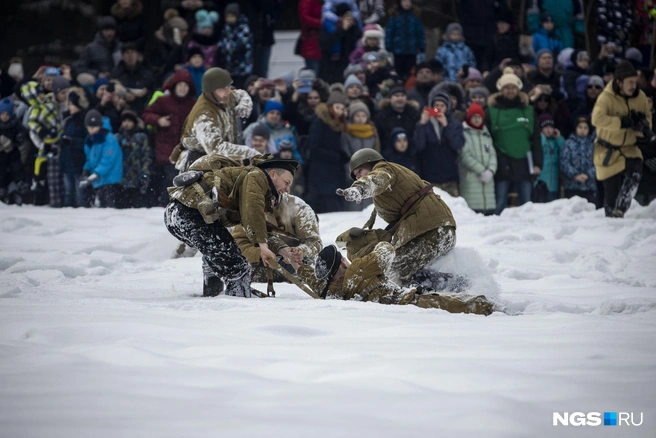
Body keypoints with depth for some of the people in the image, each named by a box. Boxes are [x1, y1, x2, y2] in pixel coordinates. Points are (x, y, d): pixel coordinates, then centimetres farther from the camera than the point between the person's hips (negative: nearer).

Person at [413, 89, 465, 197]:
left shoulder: (455, 124, 7)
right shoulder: (424, 124, 4)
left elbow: (458, 145, -8)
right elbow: (419, 146, -9)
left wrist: (446, 126, -15)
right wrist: (422, 124, -19)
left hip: (450, 178, 1)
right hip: (430, 178, -1)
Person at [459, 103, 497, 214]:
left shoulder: (486, 134, 19)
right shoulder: (464, 133, 0)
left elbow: (492, 154, 12)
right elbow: (465, 156, -7)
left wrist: (490, 170, -7)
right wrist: (481, 170, -10)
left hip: (487, 180, 5)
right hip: (470, 179, -5)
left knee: (489, 210, -1)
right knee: (473, 210, -14)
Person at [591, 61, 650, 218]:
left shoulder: (640, 97, -5)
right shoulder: (606, 97, -20)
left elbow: (647, 116, 11)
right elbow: (597, 118, -35)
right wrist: (624, 123, -38)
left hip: (629, 147, 3)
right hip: (608, 150, -3)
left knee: (635, 173, -25)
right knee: (612, 189, 0)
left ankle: (620, 211, -18)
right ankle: (611, 217, 21)